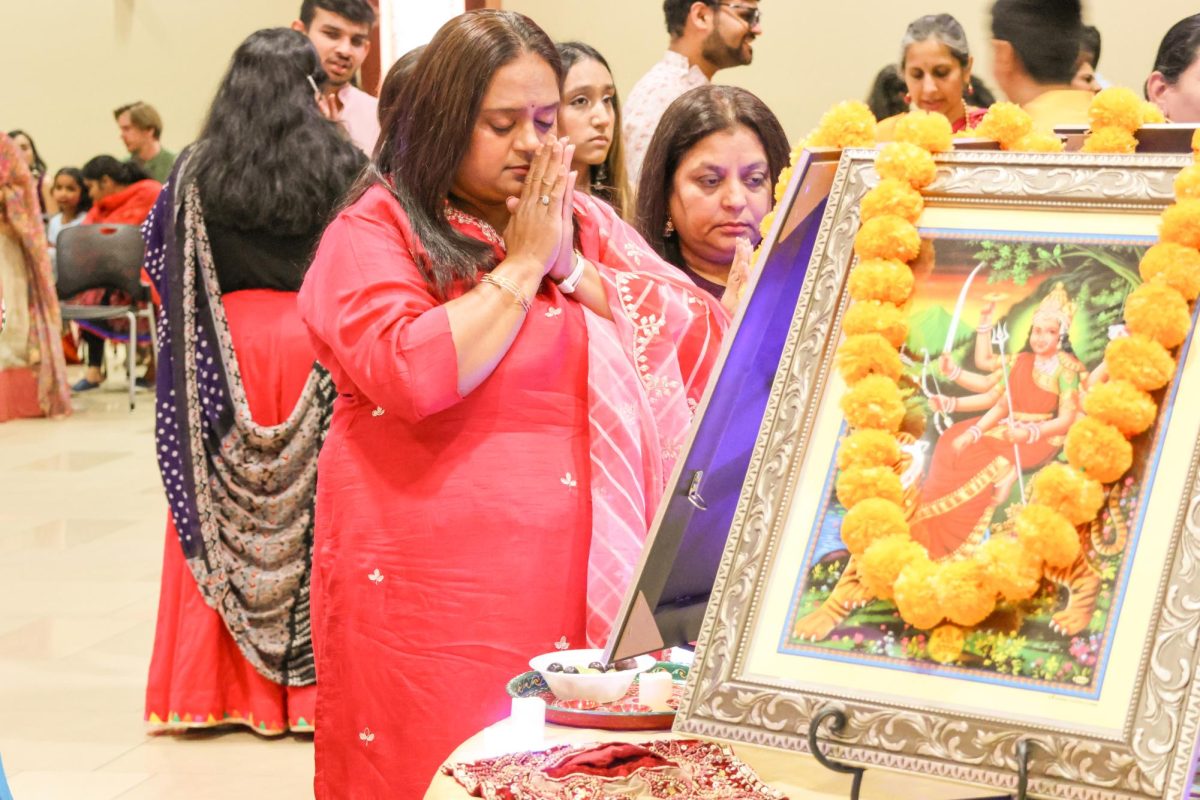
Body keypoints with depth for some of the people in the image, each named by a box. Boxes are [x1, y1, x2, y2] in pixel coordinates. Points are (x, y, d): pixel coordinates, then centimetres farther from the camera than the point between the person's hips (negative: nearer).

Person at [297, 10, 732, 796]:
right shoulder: (372, 233, -2)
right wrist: (523, 263, -10)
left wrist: (572, 268, -5)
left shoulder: (589, 226, 13)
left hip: (586, 586, 4)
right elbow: (409, 373, -19)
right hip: (433, 595, -4)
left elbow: (707, 343, 3)